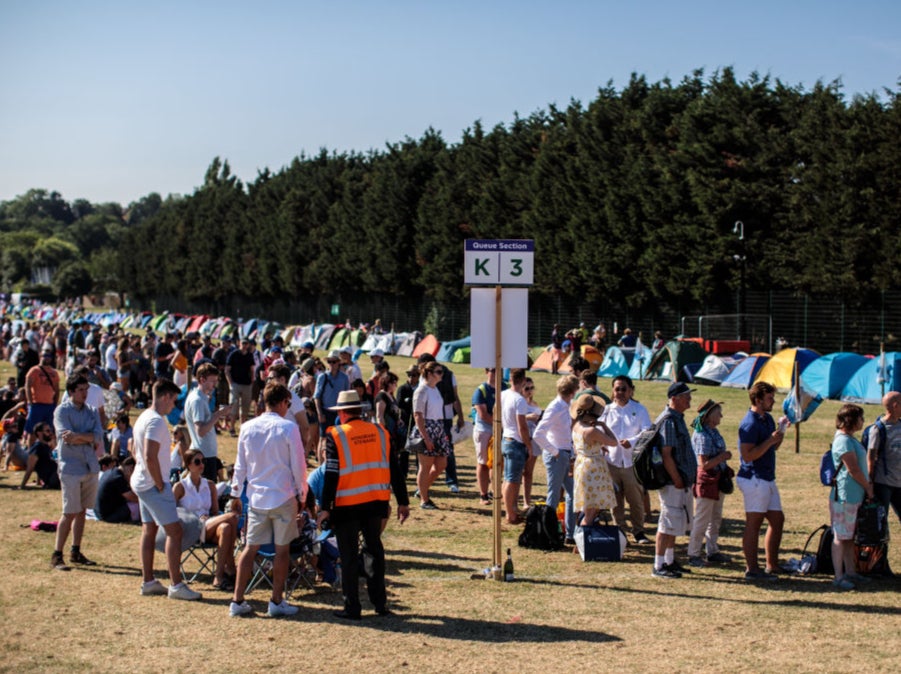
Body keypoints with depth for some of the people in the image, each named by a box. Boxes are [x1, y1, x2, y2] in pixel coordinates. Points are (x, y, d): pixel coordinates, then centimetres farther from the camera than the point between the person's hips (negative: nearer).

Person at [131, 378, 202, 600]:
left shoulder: (144, 417, 14)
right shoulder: (156, 421, -19)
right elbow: (151, 457, -26)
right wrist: (160, 485, -17)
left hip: (141, 481, 11)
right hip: (153, 484, -11)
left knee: (149, 530, 13)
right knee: (174, 531, -8)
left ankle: (148, 582, 18)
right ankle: (176, 585, -7)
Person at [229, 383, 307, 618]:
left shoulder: (247, 428, 2)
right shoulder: (288, 428, -10)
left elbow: (240, 465, 9)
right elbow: (298, 466, -6)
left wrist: (236, 491, 20)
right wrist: (301, 494, 6)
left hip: (256, 497, 4)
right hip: (283, 497, -4)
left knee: (250, 548, 10)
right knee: (282, 549, 7)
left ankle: (237, 601, 9)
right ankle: (277, 602, 11)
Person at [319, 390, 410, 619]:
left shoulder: (336, 436, -8)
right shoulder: (380, 432, 5)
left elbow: (331, 475, -12)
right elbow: (394, 469, 6)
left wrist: (325, 508, -8)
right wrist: (403, 502, 11)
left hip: (347, 504, -4)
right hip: (376, 503, 4)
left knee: (349, 556, 4)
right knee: (375, 550, 17)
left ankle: (352, 608, 8)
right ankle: (380, 603, 20)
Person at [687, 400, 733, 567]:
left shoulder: (714, 432, 8)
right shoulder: (702, 435, -21)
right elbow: (703, 464, -24)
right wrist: (723, 456, -18)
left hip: (717, 480, 9)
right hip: (706, 480, -9)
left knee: (716, 518, 17)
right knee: (702, 519, -2)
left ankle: (713, 551, 27)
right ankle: (693, 554, 6)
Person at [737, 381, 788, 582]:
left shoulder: (768, 419, 14)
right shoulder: (750, 423, -16)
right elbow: (748, 455, -23)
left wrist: (778, 439, 3)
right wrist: (770, 441, -22)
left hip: (767, 478, 10)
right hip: (754, 479, -10)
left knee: (777, 519, 13)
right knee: (753, 523, -4)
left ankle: (772, 565, 21)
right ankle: (752, 569, 0)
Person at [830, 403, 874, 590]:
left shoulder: (850, 439, 15)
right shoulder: (843, 440, -17)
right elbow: (853, 470, -18)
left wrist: (867, 485, 8)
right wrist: (868, 487, -6)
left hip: (855, 496, 10)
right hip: (845, 496, -10)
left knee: (849, 536, 15)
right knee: (841, 537, -4)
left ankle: (850, 572, 22)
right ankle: (839, 576, -1)